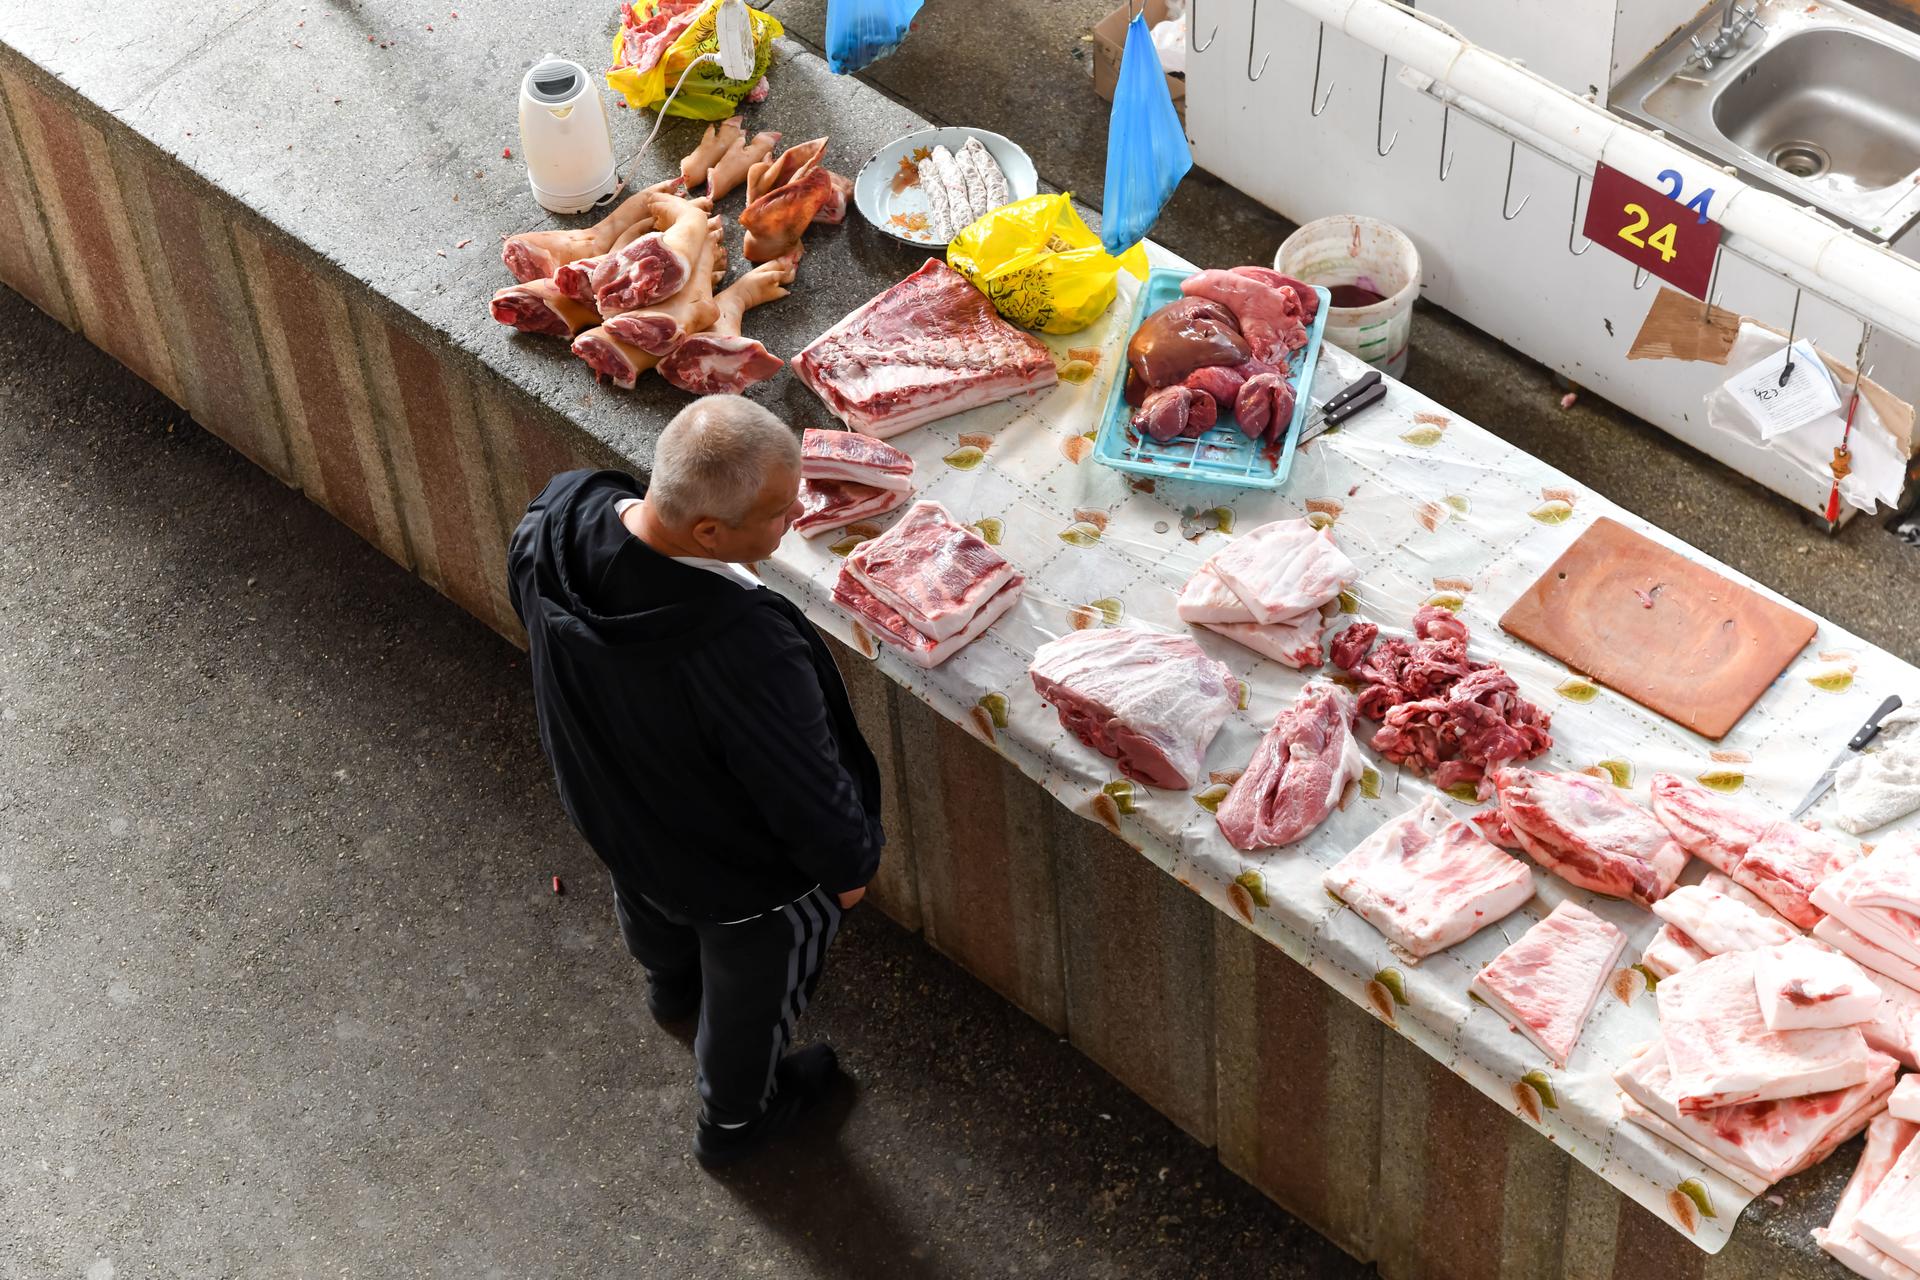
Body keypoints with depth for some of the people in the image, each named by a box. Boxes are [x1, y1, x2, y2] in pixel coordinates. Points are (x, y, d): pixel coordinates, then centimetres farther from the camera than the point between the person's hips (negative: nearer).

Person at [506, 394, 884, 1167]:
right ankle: (734, 1118, 59)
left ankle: (672, 988, 74)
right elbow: (808, 793, -31)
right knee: (749, 994, 28)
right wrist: (850, 863, -9)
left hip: (607, 806, 6)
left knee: (651, 912, 40)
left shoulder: (552, 523, -29)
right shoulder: (748, 653, -48)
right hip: (742, 874, -5)